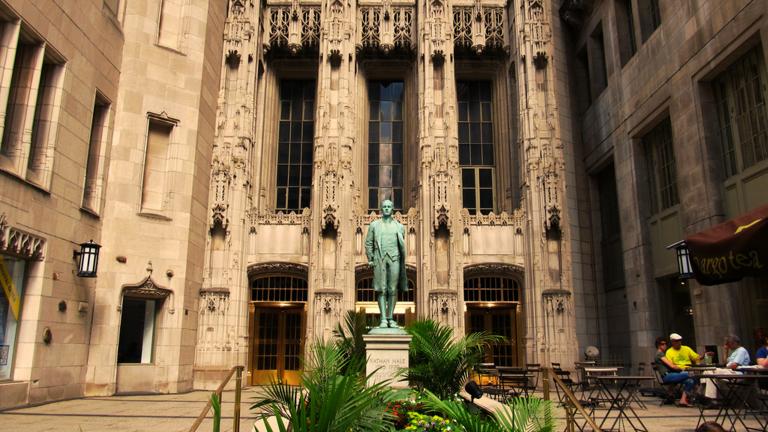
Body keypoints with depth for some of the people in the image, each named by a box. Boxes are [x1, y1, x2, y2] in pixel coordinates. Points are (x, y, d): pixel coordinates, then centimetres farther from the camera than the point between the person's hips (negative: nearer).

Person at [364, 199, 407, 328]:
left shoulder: (399, 226, 11)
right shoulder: (374, 225, 10)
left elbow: (402, 245, 12)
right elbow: (368, 243, 9)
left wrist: (403, 263, 5)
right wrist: (370, 259, 1)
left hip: (394, 259, 1)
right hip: (380, 259, -1)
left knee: (393, 290, 1)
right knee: (381, 290, -3)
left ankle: (390, 318, 8)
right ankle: (383, 319, -2)